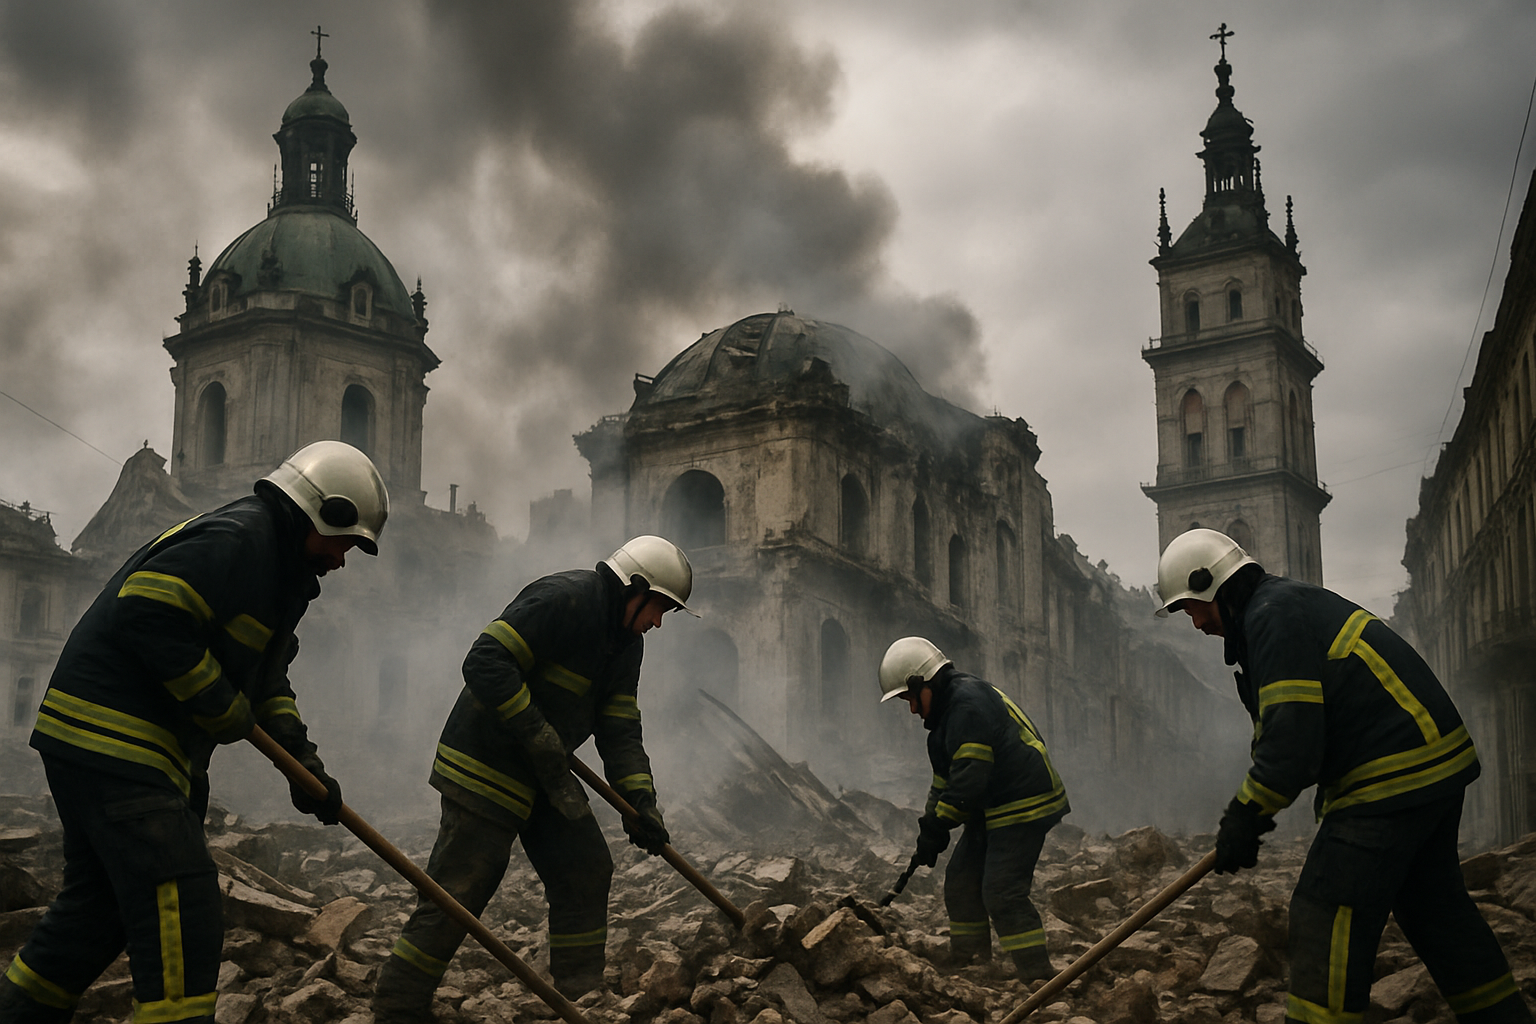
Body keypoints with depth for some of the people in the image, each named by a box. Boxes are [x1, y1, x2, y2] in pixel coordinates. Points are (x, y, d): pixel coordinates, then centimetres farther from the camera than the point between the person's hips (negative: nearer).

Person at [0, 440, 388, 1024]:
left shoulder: (276, 570, 21)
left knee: (99, 903, 19)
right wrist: (227, 711, -16)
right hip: (111, 749, -11)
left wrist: (304, 766, 14)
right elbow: (147, 614, -26)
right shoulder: (235, 538, -14)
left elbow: (266, 682, 26)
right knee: (181, 909, -14)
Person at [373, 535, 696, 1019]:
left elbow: (620, 729, 9)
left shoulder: (626, 642, 10)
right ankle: (397, 1009, 1)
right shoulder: (564, 598, -20)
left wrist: (640, 801, -3)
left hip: (545, 776, 10)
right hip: (484, 767, -10)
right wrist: (539, 738, -26)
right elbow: (485, 662, -27)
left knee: (585, 871, 7)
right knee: (456, 893, -9)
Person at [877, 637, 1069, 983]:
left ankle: (1040, 979, -12)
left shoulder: (970, 702, -20)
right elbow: (946, 779, 21)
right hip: (991, 811, 11)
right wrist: (929, 827, 12)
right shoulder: (947, 709, 15)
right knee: (961, 882, 12)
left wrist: (936, 828, -19)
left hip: (1023, 807, -11)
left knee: (1002, 893, -15)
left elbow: (970, 778, -26)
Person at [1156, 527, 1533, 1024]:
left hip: (1394, 775, -11)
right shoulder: (1291, 602, 19)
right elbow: (1287, 727, 22)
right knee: (1433, 905, 20)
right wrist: (1251, 810, 17)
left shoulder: (1273, 614, -14)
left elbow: (1292, 736, -22)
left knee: (1327, 916, -9)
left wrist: (1244, 818, -12)